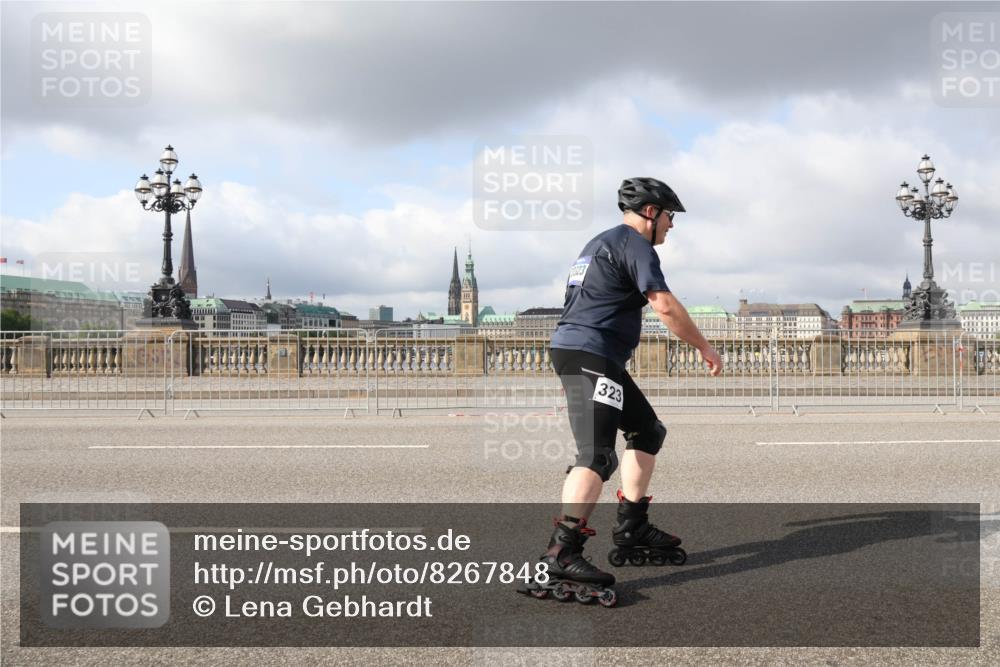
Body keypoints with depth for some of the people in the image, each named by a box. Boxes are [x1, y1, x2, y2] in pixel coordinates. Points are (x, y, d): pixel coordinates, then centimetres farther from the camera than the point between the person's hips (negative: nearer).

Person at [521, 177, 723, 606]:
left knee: (647, 431, 18)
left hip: (572, 350, 11)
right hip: (588, 355, -11)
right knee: (598, 455, -20)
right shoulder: (635, 244, -6)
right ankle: (560, 556, -28)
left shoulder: (602, 242, 26)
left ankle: (632, 531, 21)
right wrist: (704, 349, -4)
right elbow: (665, 306, -14)